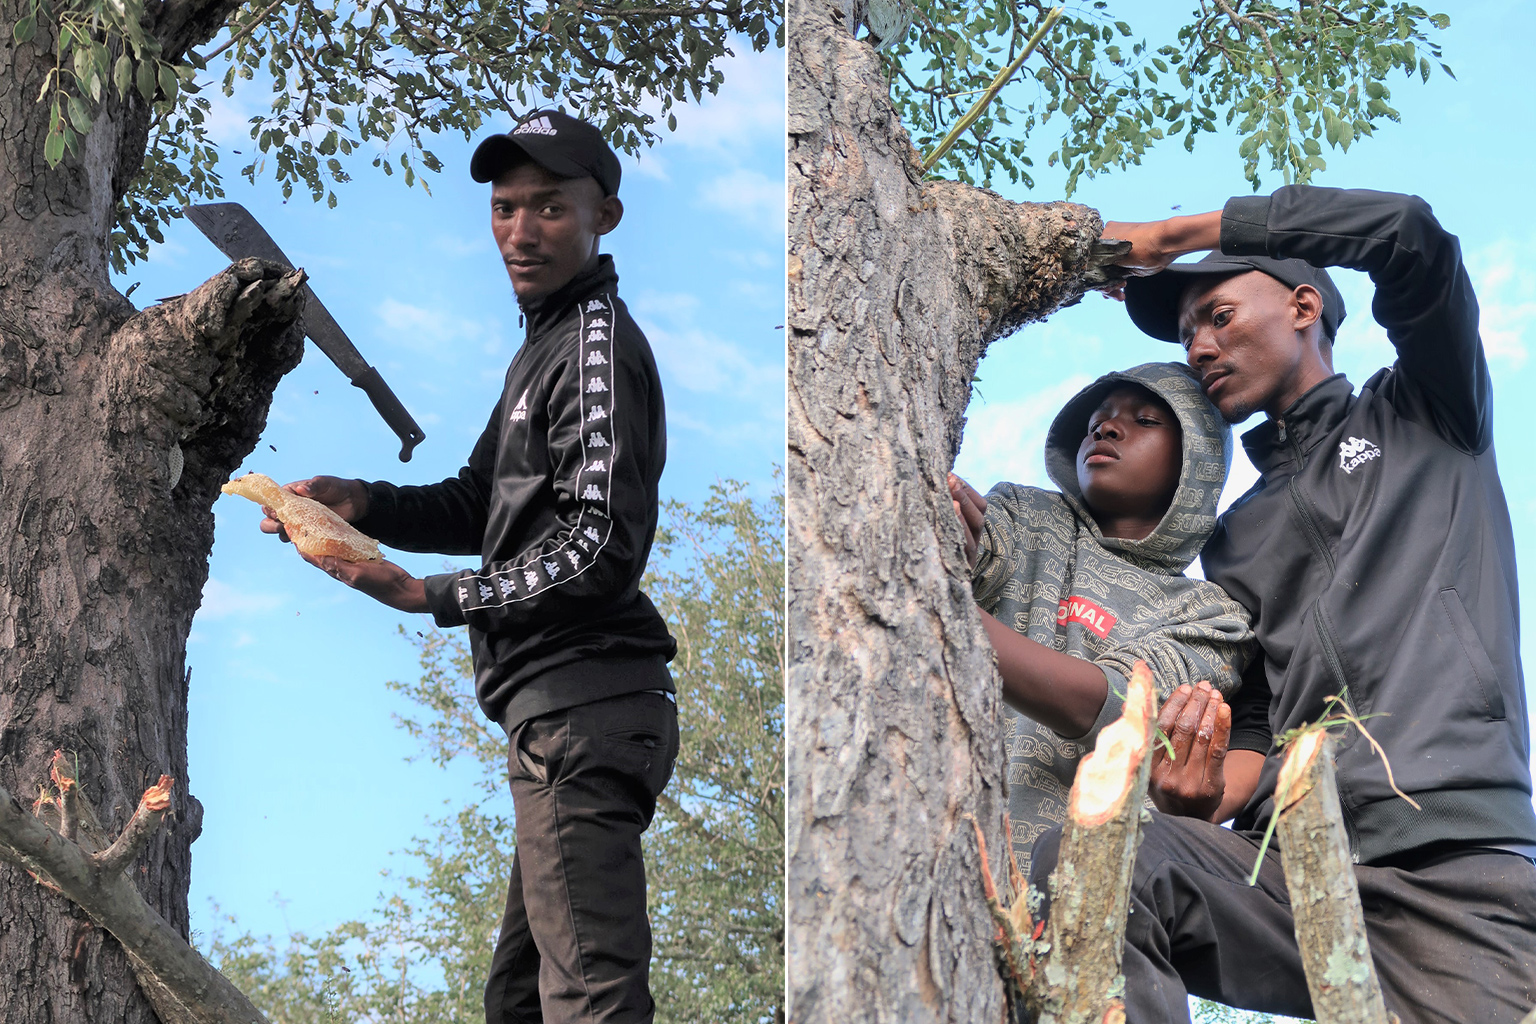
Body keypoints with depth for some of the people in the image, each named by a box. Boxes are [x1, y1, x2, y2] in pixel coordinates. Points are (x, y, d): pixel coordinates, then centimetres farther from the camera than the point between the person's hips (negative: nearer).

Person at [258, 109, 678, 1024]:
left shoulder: (600, 345, -12)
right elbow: (480, 507, 22)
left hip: (583, 709, -11)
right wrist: (359, 502, 6)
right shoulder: (547, 342, 21)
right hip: (558, 714, 11)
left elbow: (602, 553, -20)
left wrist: (434, 597, -17)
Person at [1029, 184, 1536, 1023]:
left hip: (1455, 864, -3)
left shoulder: (1423, 417, 19)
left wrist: (1163, 238, 7)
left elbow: (1409, 232, 2)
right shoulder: (1234, 540, 30)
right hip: (1286, 865, 3)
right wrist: (1206, 796, -5)